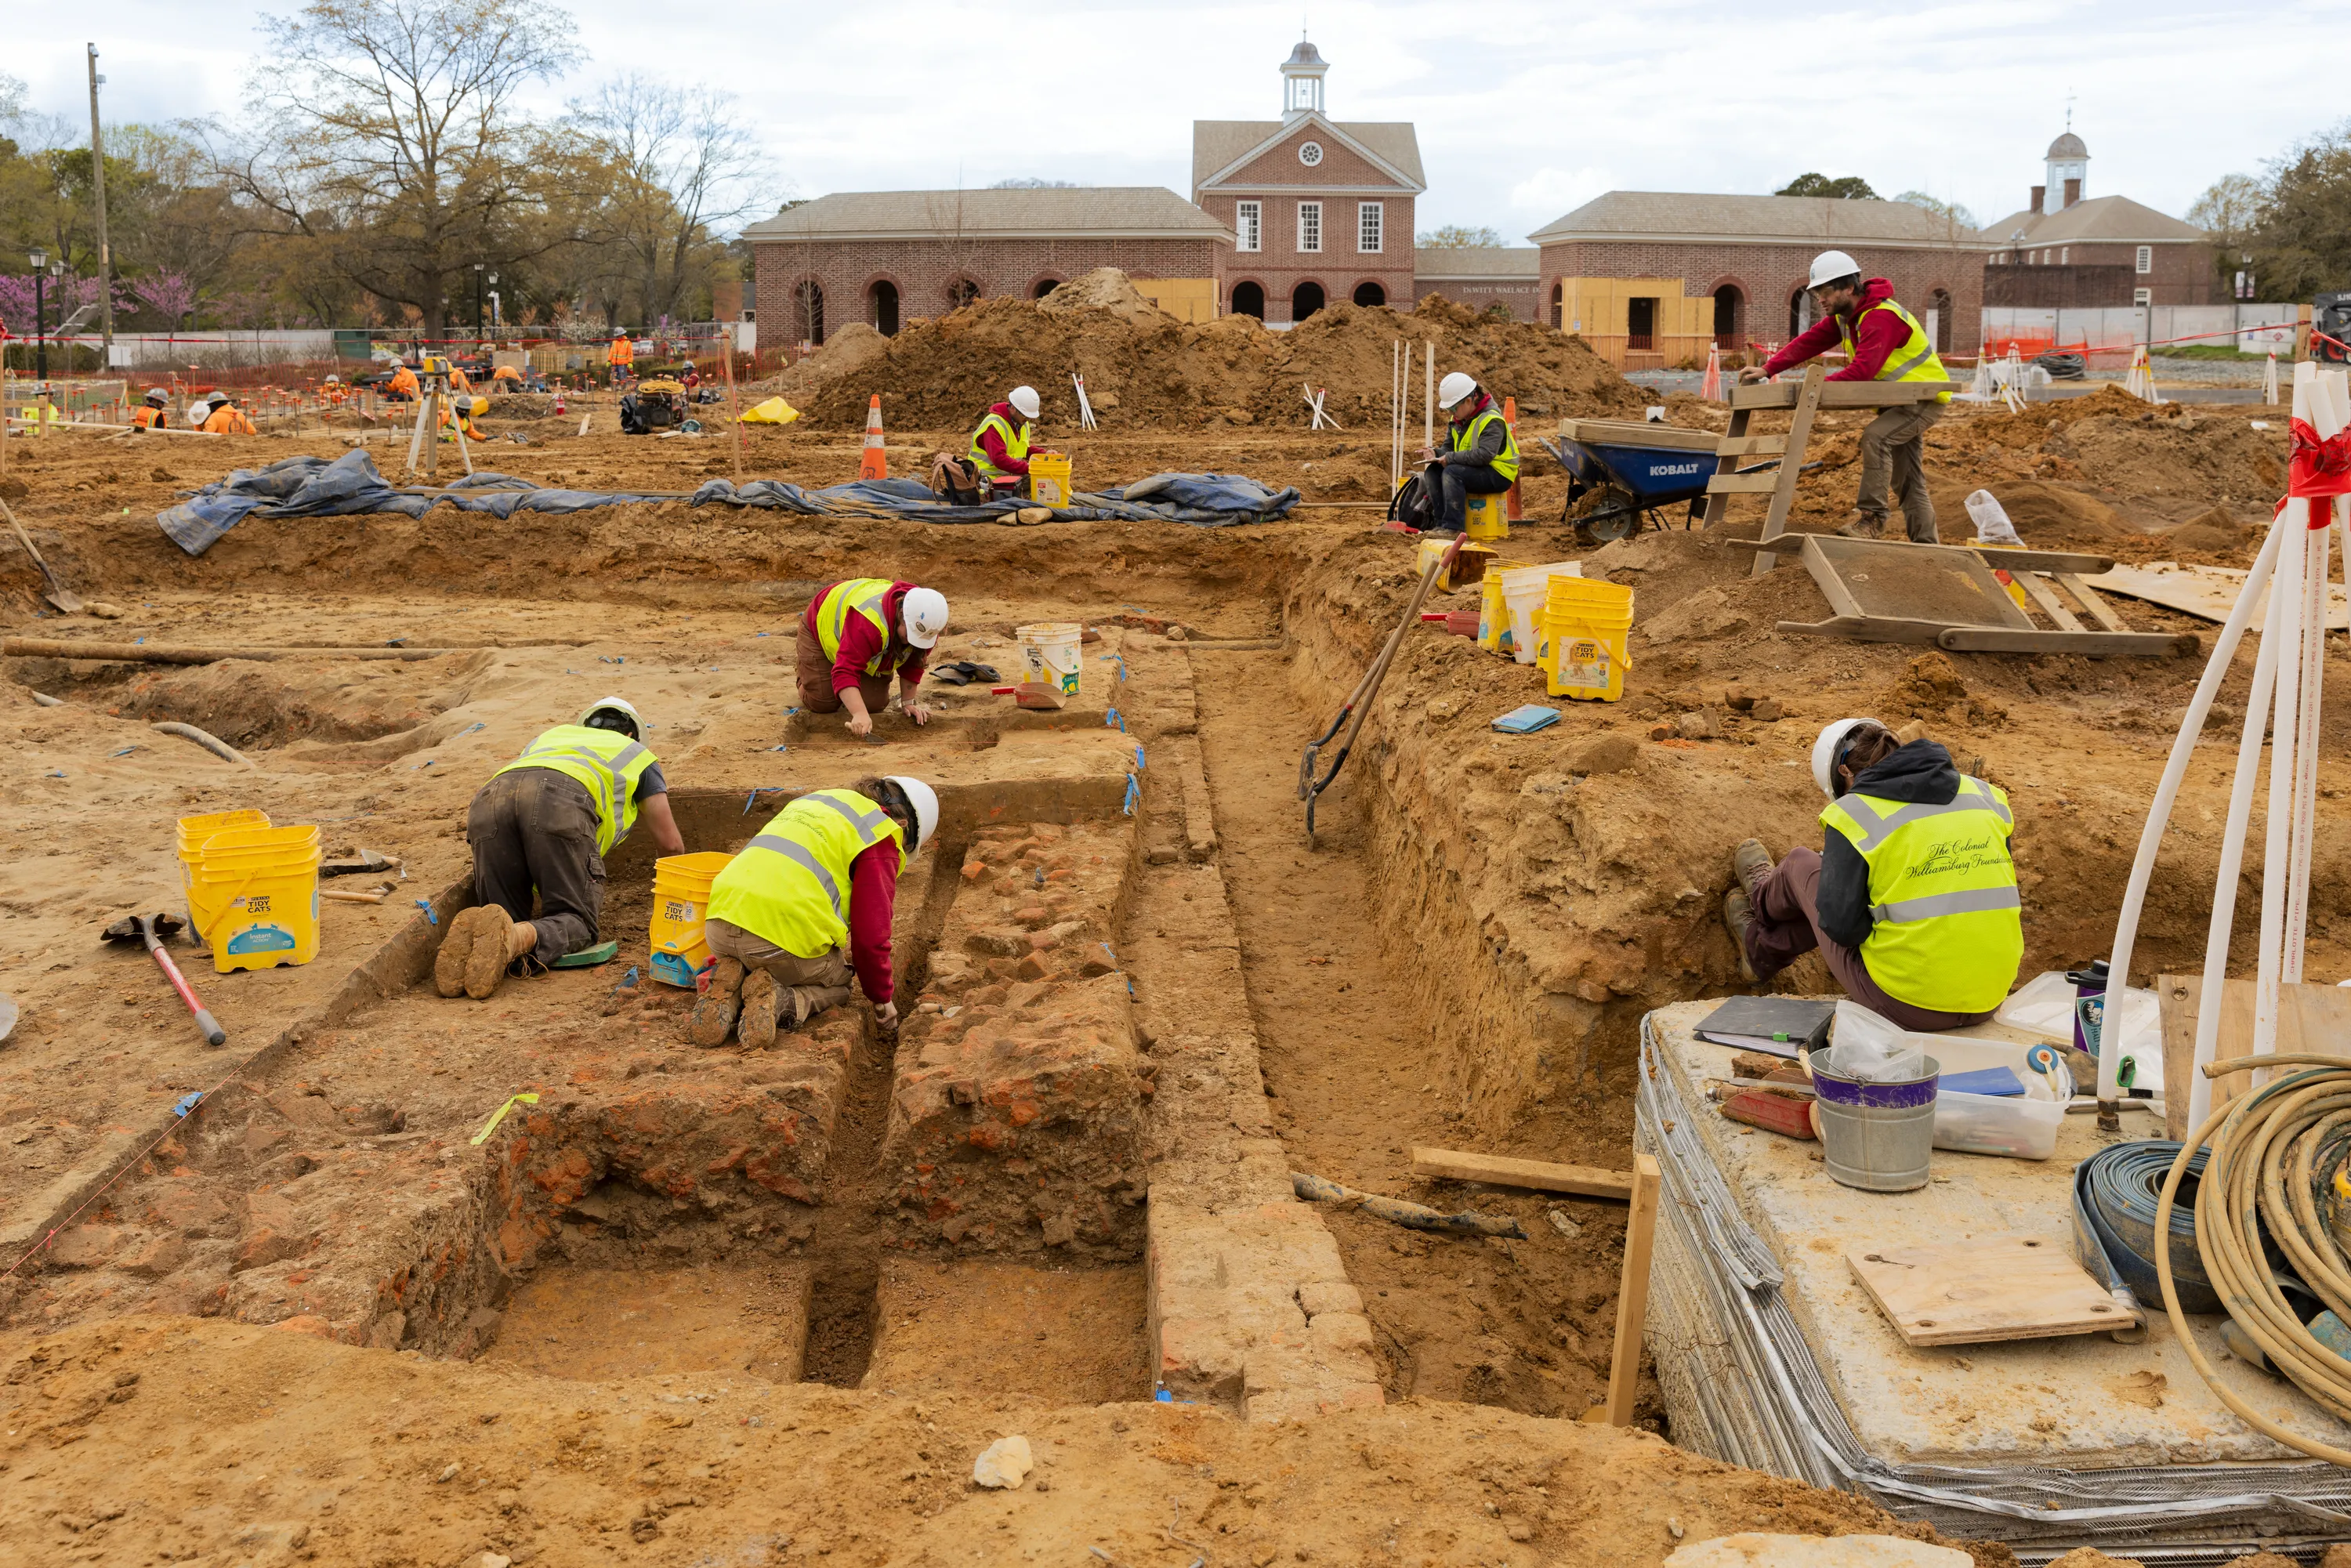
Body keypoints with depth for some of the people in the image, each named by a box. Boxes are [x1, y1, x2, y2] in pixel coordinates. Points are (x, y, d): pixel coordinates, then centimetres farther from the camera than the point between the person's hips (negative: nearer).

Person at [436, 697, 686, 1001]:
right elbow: (671, 844, 39)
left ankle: (472, 933, -25)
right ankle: (517, 937, -32)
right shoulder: (637, 754, 39)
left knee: (508, 917, 11)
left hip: (491, 798, 4)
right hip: (561, 803, -4)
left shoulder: (552, 735, 48)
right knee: (575, 921, 2)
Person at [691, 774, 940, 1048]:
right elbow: (870, 935, 0)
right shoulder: (881, 840, 3)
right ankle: (780, 1002, -7)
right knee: (838, 986, 25)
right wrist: (883, 1002, 17)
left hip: (719, 925, 6)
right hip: (788, 932, -6)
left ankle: (728, 996, 3)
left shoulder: (812, 800, 27)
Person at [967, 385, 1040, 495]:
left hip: (1009, 475, 9)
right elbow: (999, 459, -30)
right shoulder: (994, 425, -19)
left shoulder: (1022, 422, 9)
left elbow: (1024, 450, 22)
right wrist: (1028, 469, -35)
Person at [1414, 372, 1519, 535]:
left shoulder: (1491, 420, -19)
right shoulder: (1457, 419, 9)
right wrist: (1436, 453, -13)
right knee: (1433, 471, -9)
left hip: (1498, 475, -9)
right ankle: (1441, 522, -11)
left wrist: (1450, 458, -28)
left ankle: (1453, 526, -31)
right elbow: (1448, 447, 11)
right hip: (1473, 470, 9)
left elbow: (1484, 455, -31)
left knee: (1452, 472, -30)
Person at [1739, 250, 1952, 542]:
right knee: (1906, 481, 12)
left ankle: (1871, 515, -27)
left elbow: (1863, 369, -38)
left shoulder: (1880, 317, -27)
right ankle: (1925, 544, 19)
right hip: (1898, 400, 10)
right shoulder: (1844, 315, 4)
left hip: (1925, 397, -10)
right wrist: (1768, 369, -15)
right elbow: (1810, 341, -4)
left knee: (1875, 436, -32)